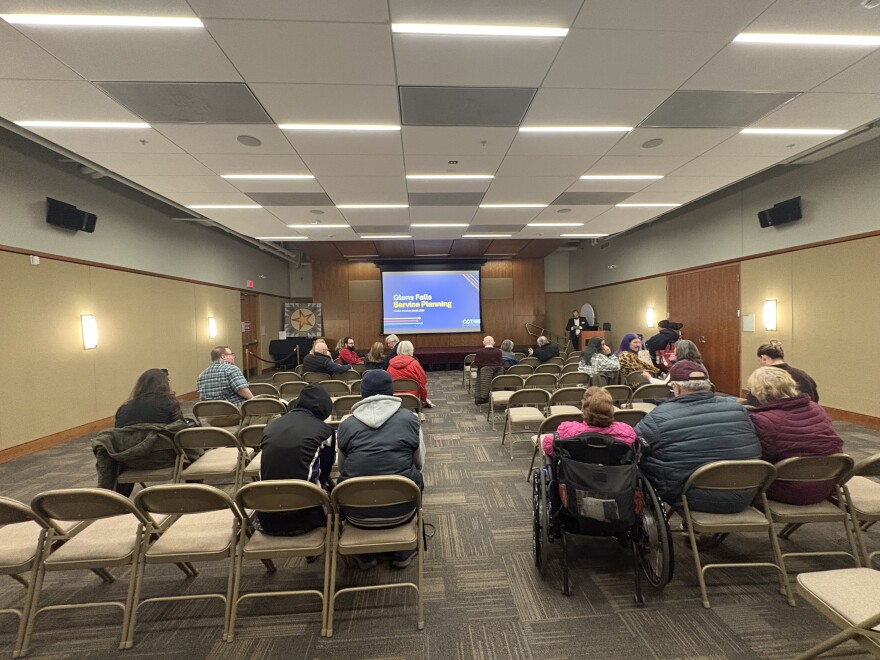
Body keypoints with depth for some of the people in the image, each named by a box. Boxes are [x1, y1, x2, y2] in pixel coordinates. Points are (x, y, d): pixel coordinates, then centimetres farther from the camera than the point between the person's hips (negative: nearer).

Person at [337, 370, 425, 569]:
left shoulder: (346, 424, 1)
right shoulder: (409, 418, 0)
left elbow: (342, 467, 9)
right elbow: (420, 463, 7)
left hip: (357, 513, 1)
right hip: (400, 510, 0)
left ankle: (365, 556, 36)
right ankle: (402, 552, 34)